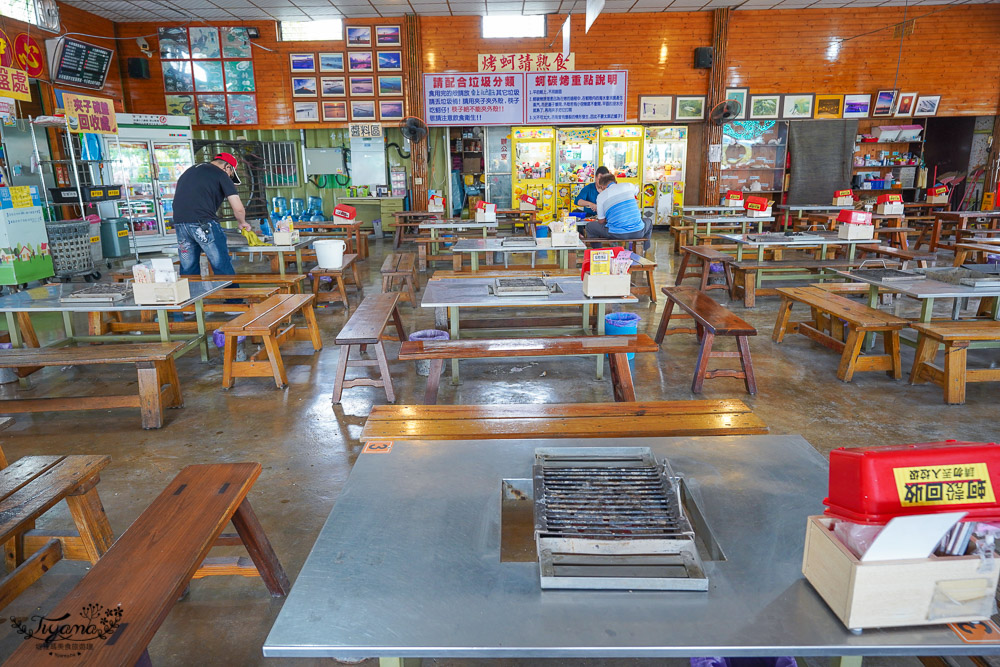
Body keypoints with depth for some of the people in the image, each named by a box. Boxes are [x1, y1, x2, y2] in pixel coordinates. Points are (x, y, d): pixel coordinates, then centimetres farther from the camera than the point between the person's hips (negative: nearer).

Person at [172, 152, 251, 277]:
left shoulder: (190, 170, 26)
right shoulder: (221, 175, 5)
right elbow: (238, 209, 0)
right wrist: (242, 223, 19)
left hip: (179, 222, 7)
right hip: (204, 223, -7)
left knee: (188, 270, 12)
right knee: (223, 268, -2)